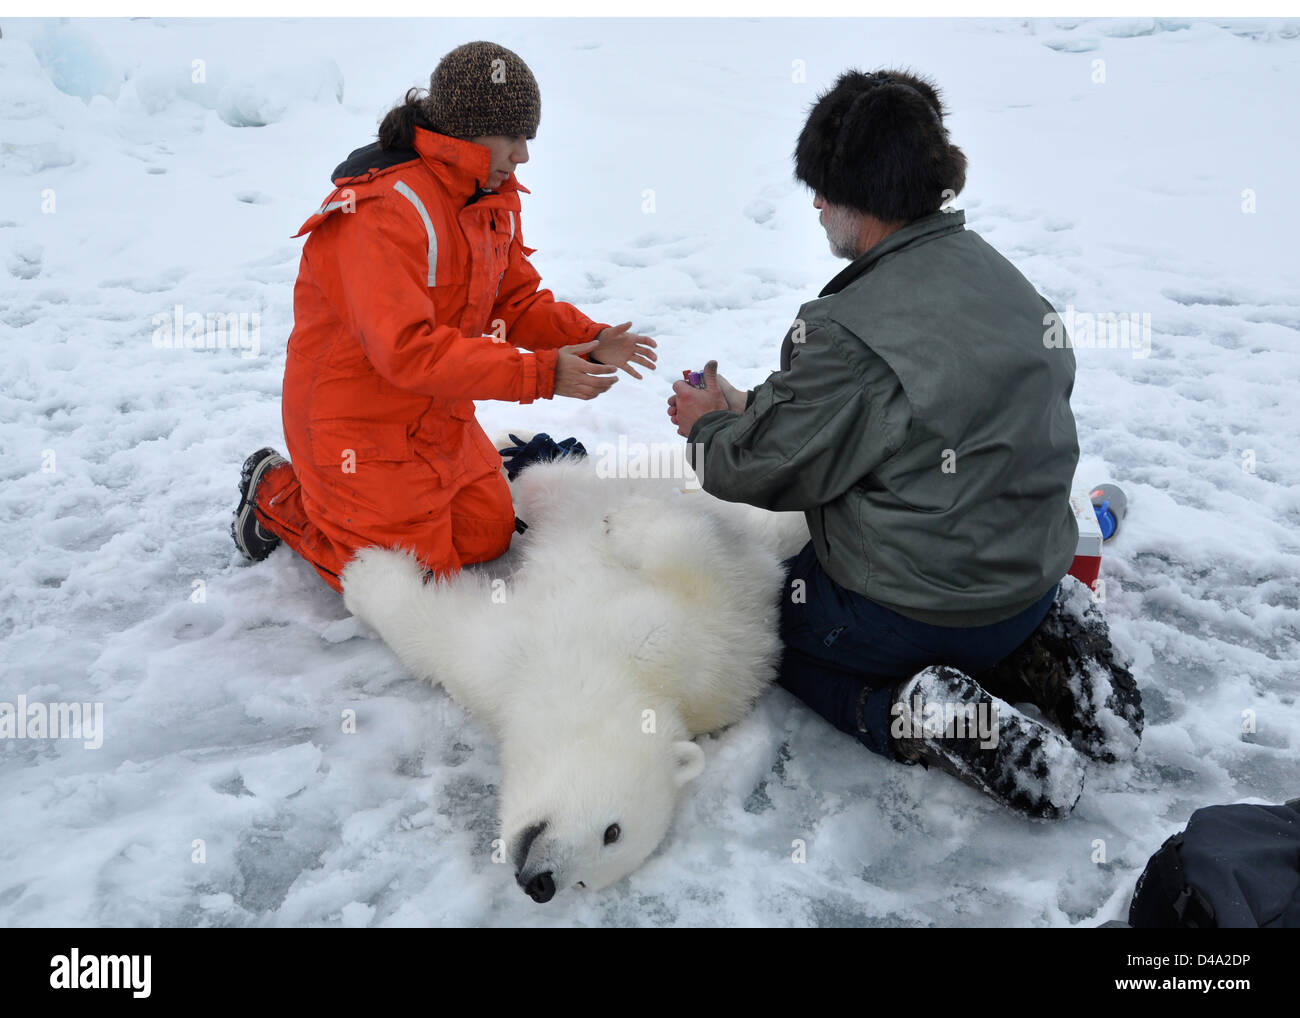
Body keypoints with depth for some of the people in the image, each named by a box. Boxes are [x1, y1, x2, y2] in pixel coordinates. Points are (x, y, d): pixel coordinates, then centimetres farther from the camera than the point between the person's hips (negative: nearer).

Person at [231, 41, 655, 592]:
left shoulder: (494, 196, 1)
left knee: (488, 538, 16)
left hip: (440, 418, 9)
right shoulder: (387, 211, -29)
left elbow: (516, 300, 7)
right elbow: (407, 350, -35)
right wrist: (538, 373, -35)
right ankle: (280, 497, 20)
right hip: (358, 420, -9)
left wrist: (587, 338, -12)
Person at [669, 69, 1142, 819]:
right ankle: (1039, 659, 11)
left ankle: (910, 714, -6)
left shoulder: (849, 328, -24)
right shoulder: (1001, 277, 1)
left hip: (904, 614, -7)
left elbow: (766, 470, -14)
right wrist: (747, 405, 15)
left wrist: (707, 427, 9)